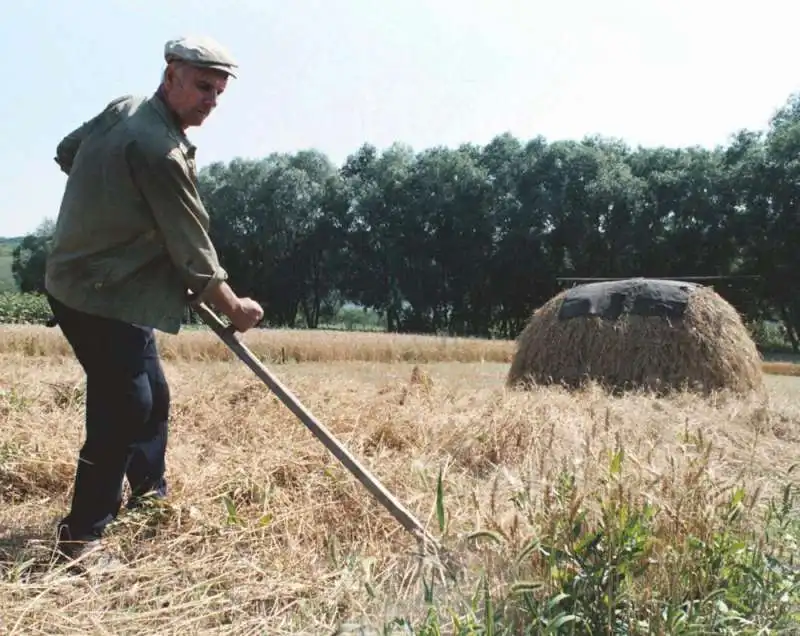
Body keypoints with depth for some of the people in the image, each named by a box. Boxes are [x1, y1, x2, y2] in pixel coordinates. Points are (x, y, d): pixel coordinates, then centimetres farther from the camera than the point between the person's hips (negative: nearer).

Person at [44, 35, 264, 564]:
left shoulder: (124, 108, 5)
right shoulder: (160, 150, -24)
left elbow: (67, 153, 20)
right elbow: (192, 251, -19)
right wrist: (235, 310, -7)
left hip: (110, 287, 10)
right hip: (102, 296, -10)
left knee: (152, 396, 18)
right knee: (125, 408, -9)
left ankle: (149, 497, 34)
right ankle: (82, 536, 1)